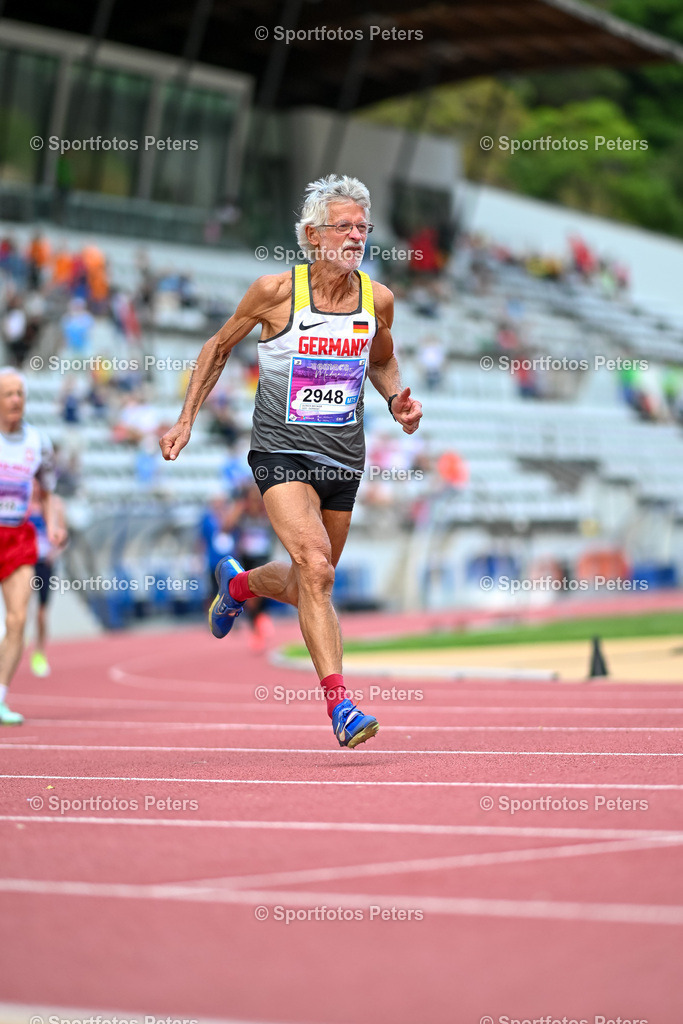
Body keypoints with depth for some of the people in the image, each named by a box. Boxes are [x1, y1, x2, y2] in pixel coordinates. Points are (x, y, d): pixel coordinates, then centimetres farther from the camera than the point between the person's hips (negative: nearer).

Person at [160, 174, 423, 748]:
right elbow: (219, 348, 8)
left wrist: (397, 401, 2)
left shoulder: (379, 300, 2)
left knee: (307, 585, 16)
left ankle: (239, 583, 49)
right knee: (315, 570, -24)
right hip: (282, 452, -5)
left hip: (344, 460, 5)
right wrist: (186, 421, 6)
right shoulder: (275, 292, -8)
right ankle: (340, 704, -24)